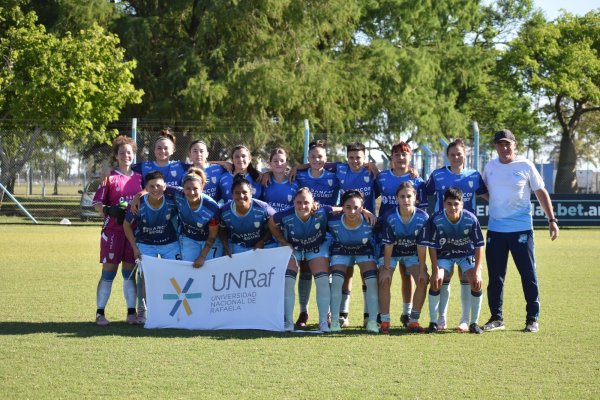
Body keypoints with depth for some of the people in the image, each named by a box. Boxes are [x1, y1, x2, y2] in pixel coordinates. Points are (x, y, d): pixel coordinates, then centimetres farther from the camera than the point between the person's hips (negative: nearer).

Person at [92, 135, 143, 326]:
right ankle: (100, 313, 2)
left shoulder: (139, 178, 11)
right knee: (109, 271, -3)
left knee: (130, 271, 7)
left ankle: (131, 312, 11)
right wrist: (110, 210, -19)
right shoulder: (110, 178, 1)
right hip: (112, 230, -3)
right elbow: (97, 203, -1)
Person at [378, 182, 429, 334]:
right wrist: (386, 268, -18)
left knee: (423, 281, -15)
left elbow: (422, 246, -19)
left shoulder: (423, 217, -23)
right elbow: (388, 245, -19)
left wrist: (422, 270, -19)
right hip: (392, 253, -1)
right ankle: (384, 321, -7)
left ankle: (414, 320, -3)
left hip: (413, 253, 1)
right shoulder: (389, 217, -26)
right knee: (384, 281, -19)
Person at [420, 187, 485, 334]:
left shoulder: (471, 219, -26)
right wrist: (435, 270, -21)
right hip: (444, 254, 0)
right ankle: (433, 322, -3)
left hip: (467, 253, 0)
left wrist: (477, 271, -21)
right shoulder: (436, 220, -27)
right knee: (436, 282, -19)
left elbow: (479, 246, -17)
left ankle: (474, 323, 0)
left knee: (476, 283, -17)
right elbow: (432, 246, -16)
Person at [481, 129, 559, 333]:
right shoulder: (490, 167, 8)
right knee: (495, 276, 5)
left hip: (521, 229, -3)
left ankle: (532, 319, 7)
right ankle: (496, 318, 15)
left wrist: (552, 219, -1)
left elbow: (541, 192, 3)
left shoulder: (525, 166, -2)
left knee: (528, 274, 0)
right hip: (495, 229, 3)